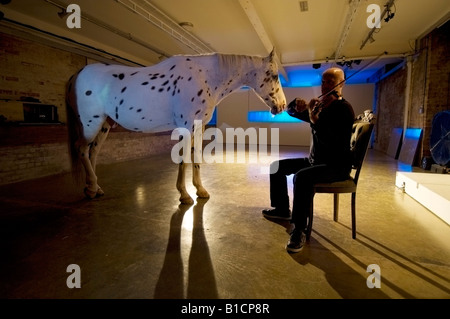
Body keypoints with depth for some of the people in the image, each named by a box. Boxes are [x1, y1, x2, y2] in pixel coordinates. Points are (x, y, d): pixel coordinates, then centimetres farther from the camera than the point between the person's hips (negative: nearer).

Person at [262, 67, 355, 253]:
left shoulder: (344, 109, -15)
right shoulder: (319, 106, 8)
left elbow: (331, 141, -29)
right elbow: (290, 111, 11)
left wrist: (315, 119, -37)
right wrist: (298, 106, -10)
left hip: (337, 166, -8)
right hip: (315, 161, 9)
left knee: (302, 177, -36)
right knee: (277, 166, 7)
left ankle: (299, 231, -24)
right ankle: (282, 209, 21)